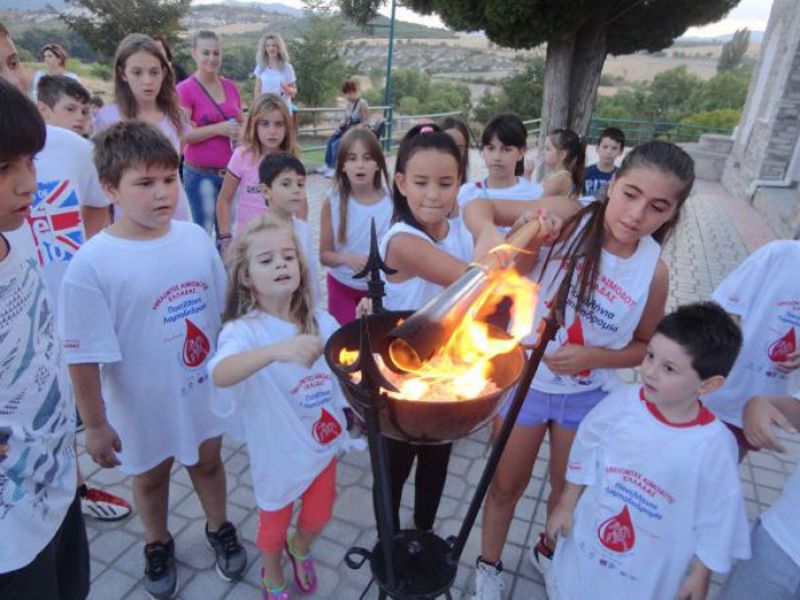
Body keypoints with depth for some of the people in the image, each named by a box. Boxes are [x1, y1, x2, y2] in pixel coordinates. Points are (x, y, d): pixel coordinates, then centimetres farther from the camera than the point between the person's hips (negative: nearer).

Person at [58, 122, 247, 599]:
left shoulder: (196, 238, -10)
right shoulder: (92, 264, -22)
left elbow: (225, 311, 3)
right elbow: (86, 356, -17)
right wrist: (95, 424, -11)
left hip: (204, 389, 3)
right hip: (144, 403, -2)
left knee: (208, 461, 24)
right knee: (152, 475, 22)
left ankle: (220, 529, 51)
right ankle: (159, 545, 51)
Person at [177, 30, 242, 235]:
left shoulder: (231, 87, 10)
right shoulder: (185, 89, -5)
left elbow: (241, 123, 23)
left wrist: (241, 134, 1)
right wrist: (218, 129, -19)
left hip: (231, 172, 5)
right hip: (201, 174, -4)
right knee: (203, 232, -2)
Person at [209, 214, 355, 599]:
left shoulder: (322, 322, -10)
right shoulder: (243, 331, -24)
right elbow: (220, 375, -45)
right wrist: (277, 350, -61)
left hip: (323, 446, 4)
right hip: (278, 457, -4)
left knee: (318, 518, 25)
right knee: (274, 528, 21)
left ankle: (299, 550, 61)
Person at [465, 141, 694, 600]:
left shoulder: (653, 271, -14)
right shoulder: (568, 217, -21)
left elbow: (646, 348, -1)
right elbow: (479, 208, -16)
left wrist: (592, 356, -20)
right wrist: (489, 232, -39)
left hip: (587, 394, 2)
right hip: (525, 379, -2)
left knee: (571, 490, 25)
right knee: (507, 486, 17)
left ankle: (549, 551, 57)